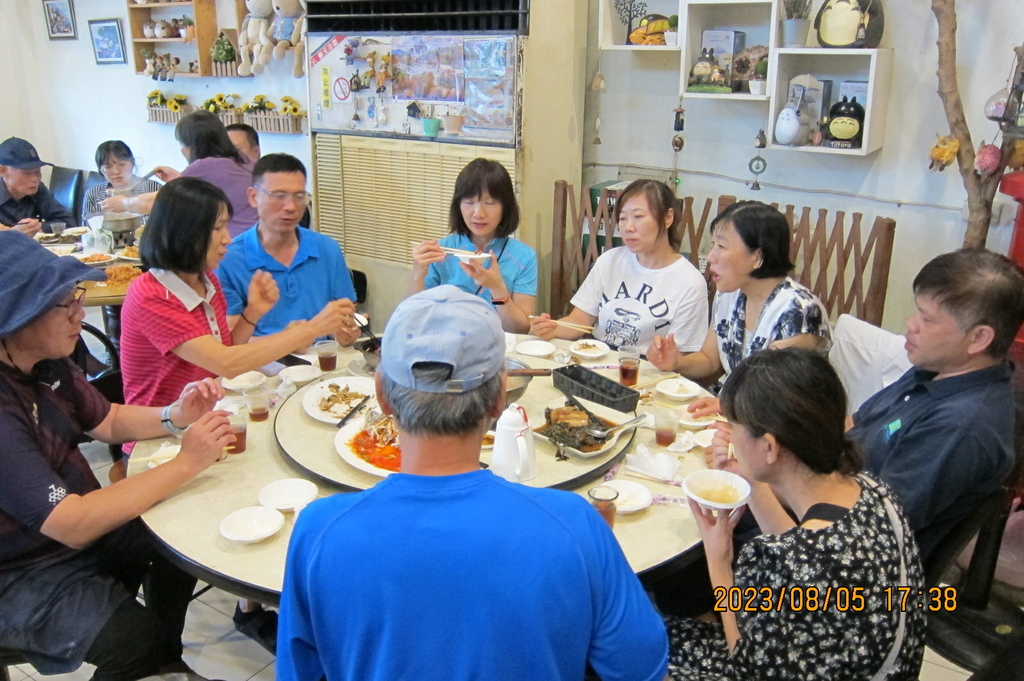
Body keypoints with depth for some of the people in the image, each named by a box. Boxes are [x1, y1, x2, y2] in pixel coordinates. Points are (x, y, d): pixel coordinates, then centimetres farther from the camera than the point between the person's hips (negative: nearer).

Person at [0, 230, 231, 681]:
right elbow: (72, 525, -33)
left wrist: (176, 415, -10)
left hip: (73, 522, 9)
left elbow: (108, 421, 10)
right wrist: (186, 464, -29)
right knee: (137, 636, -22)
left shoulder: (45, 361, -5)